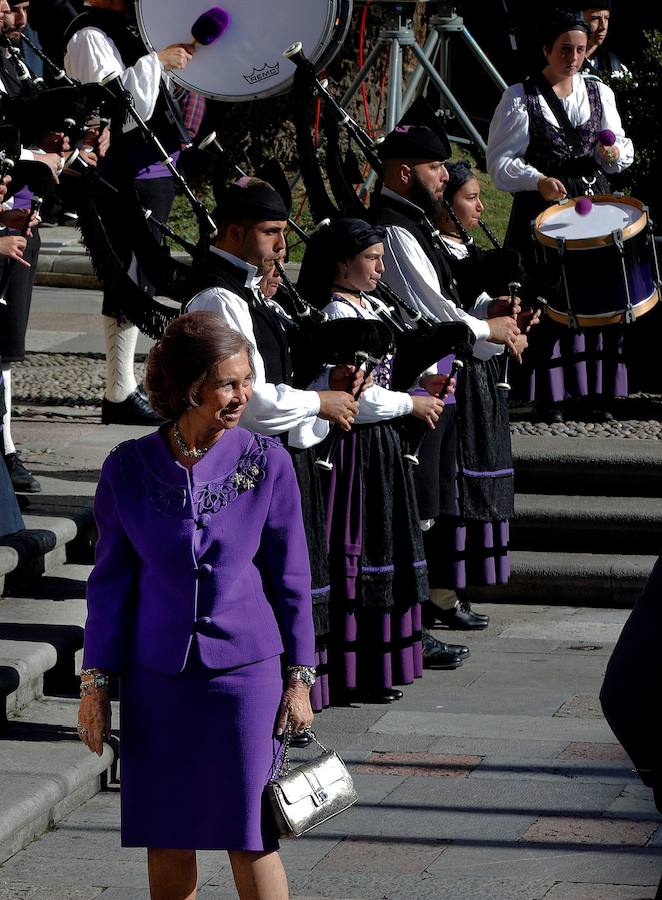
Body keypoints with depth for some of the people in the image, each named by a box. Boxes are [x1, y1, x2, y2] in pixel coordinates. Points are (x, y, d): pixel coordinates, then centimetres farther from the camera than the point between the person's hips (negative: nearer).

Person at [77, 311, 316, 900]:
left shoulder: (266, 463, -5)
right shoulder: (129, 469, -4)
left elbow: (291, 577, 2)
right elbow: (111, 580, 4)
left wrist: (298, 678, 2)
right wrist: (95, 681, 2)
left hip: (245, 673, -1)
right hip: (156, 679, 1)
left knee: (249, 835, -2)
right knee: (166, 837, 9)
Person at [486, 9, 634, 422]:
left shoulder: (600, 93, 13)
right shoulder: (520, 98, -1)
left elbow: (624, 149, 18)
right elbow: (500, 162, -6)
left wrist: (616, 153, -7)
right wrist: (538, 180, -22)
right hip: (543, 213, -4)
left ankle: (597, 390, 10)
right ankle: (549, 394, 0)